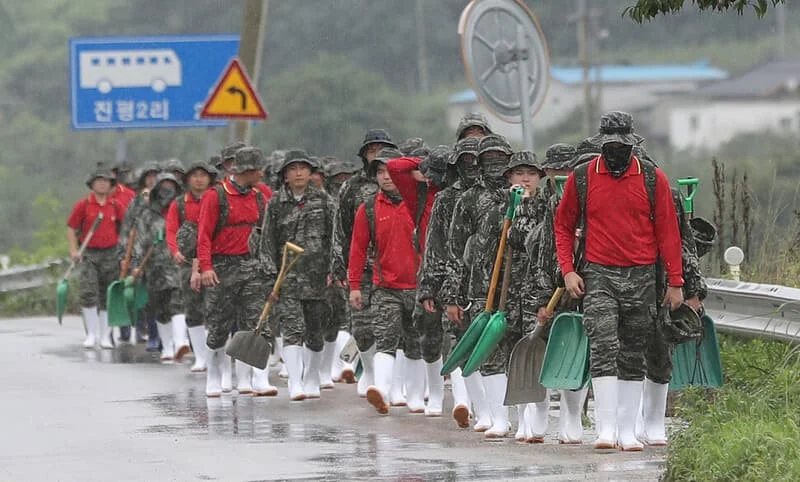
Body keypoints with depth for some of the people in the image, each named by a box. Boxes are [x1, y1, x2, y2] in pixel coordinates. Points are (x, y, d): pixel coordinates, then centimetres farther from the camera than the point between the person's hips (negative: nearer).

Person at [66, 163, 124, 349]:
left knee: (107, 296, 6)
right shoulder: (83, 205, -1)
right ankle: (92, 334, -4)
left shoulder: (115, 206, 4)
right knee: (88, 293, -13)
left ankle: (105, 336, 14)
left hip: (110, 255, 2)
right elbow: (71, 228, 3)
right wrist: (74, 250, -6)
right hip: (89, 254, -2)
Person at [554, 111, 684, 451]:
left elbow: (667, 231, 5)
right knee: (604, 349, -15)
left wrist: (675, 282, 2)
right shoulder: (581, 179, 1)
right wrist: (568, 270, -1)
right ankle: (606, 429, -18)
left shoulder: (653, 179, 2)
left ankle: (628, 431, 14)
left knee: (633, 357, 7)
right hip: (598, 276, -1)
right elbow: (563, 225, 11)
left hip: (642, 278, 2)